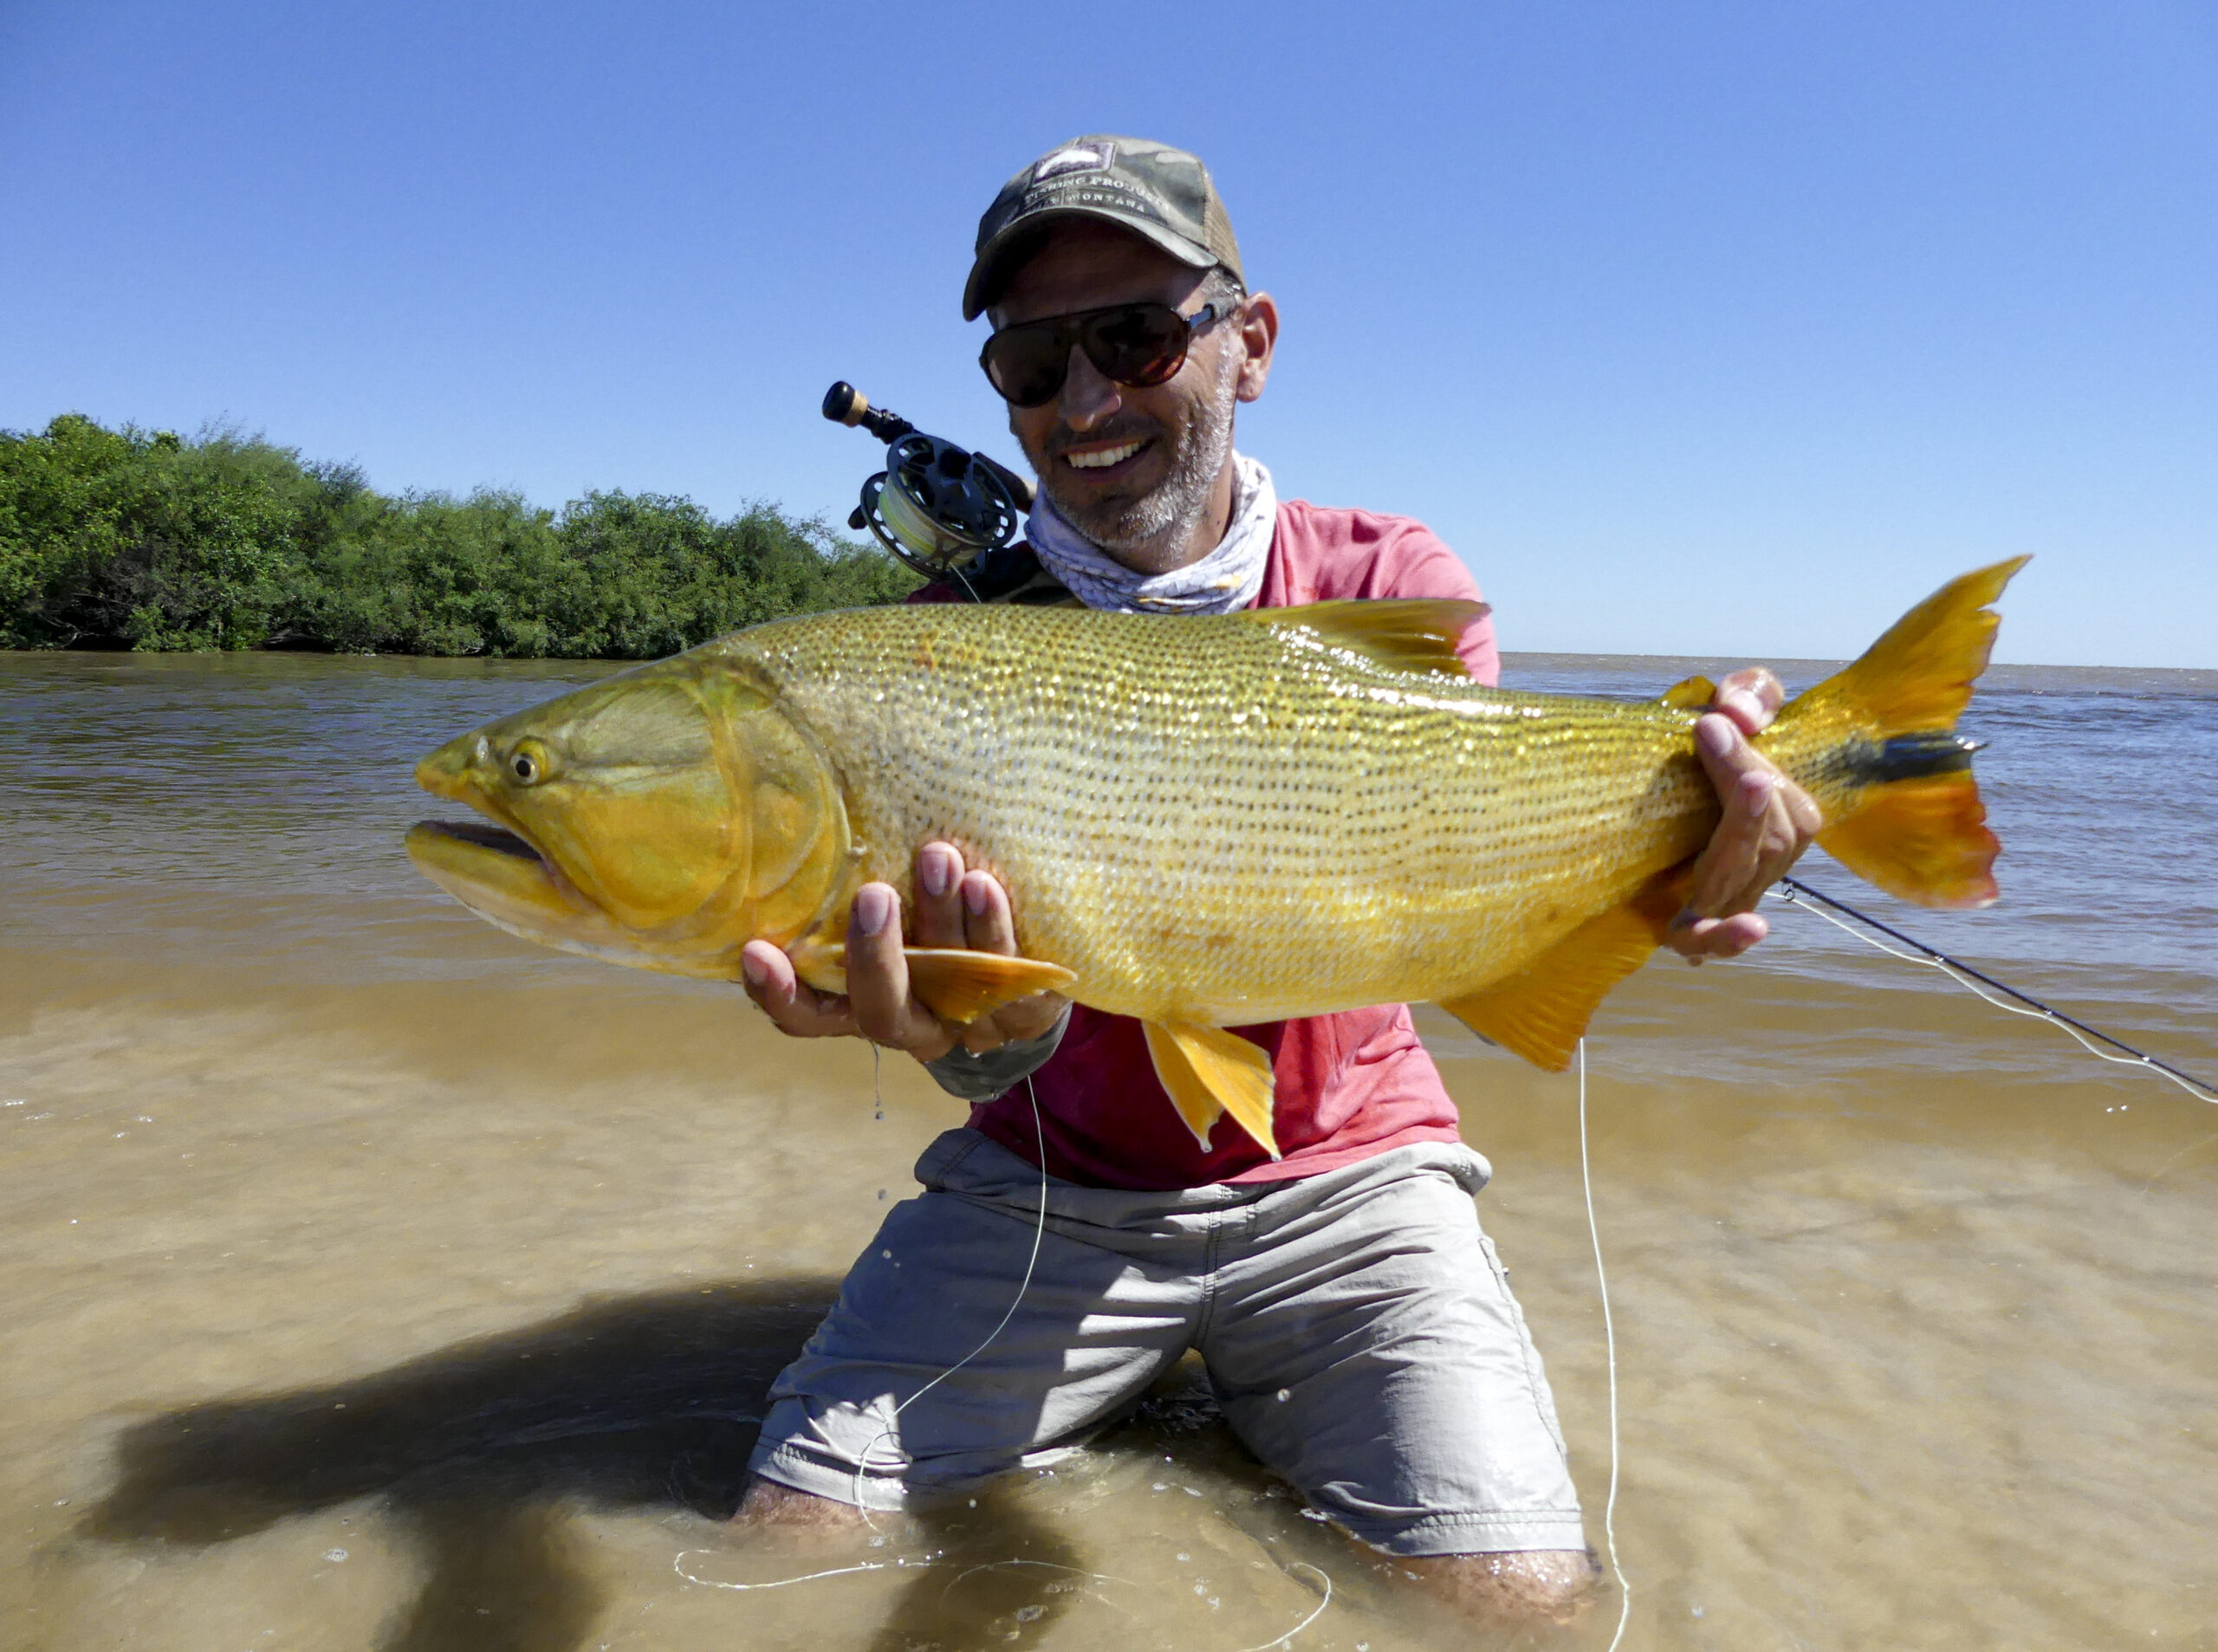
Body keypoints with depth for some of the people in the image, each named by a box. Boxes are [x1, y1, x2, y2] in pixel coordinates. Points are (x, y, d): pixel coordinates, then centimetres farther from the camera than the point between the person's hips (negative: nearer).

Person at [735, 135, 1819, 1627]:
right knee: (785, 1537, -10)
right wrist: (972, 1034, -42)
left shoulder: (1390, 584, -3)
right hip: (1047, 1187, 1)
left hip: (1342, 1178, 0)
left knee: (1522, 1595, -15)